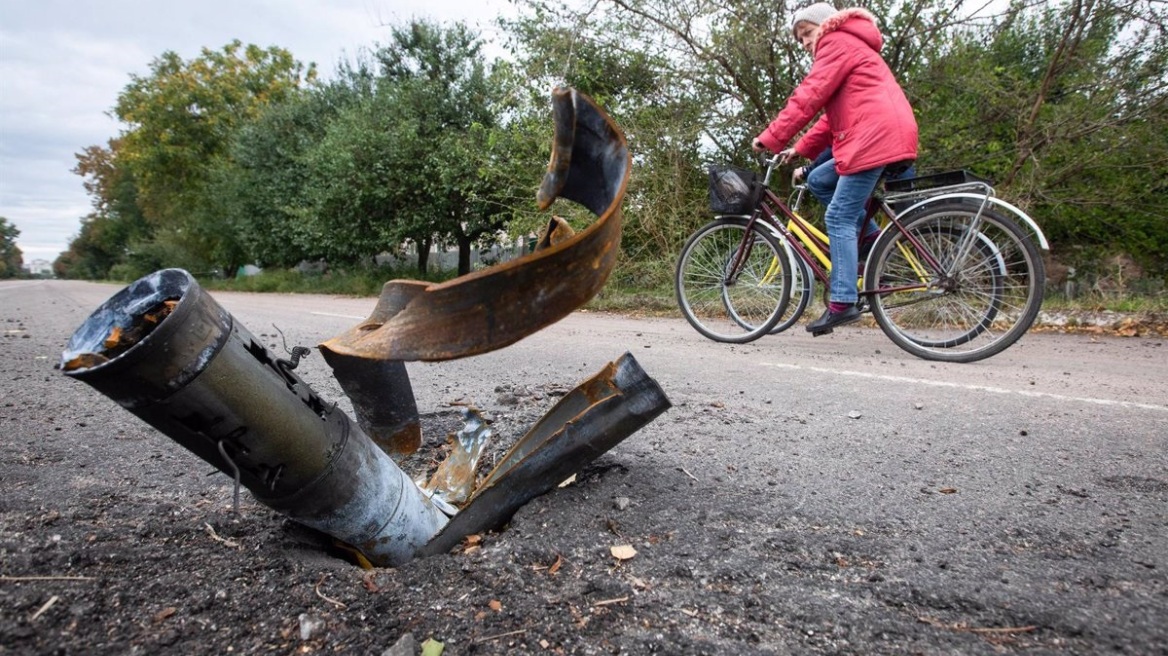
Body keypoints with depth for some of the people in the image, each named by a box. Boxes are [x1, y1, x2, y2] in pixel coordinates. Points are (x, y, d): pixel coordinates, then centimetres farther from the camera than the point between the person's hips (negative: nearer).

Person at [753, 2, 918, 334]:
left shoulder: (837, 42, 1)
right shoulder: (851, 47, 32)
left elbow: (809, 96, -13)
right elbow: (834, 114, 25)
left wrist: (771, 138, -11)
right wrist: (800, 149, 16)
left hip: (875, 137, -10)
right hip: (886, 135, 10)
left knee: (839, 218, -10)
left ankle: (843, 303, -12)